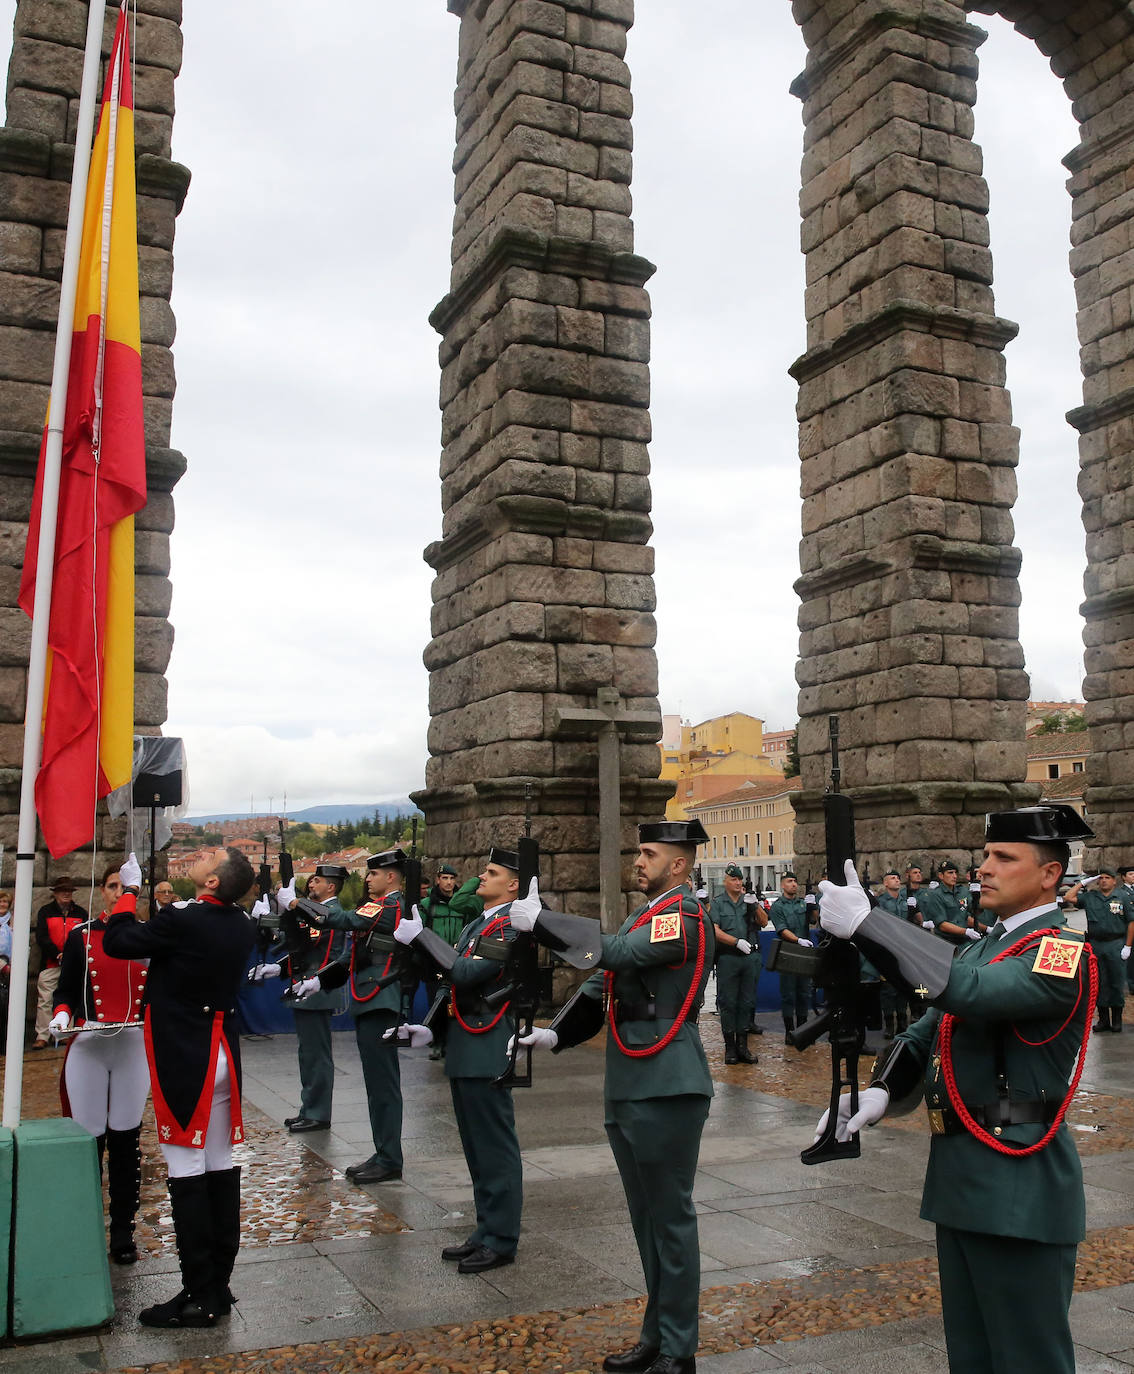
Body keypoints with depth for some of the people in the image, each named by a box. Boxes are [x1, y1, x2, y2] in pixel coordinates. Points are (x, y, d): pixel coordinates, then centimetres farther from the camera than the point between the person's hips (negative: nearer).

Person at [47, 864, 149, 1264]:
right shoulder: (80, 936, 4)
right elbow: (65, 990, 6)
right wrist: (62, 1014, -12)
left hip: (135, 1047, 1)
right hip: (88, 1048, -1)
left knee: (126, 1140, 5)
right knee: (88, 1139, 2)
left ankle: (123, 1234, 16)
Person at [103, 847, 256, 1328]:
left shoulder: (183, 922, -19)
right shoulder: (242, 928, 3)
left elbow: (117, 941, -7)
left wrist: (130, 890, 4)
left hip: (182, 1060, -7)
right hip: (222, 1052, 7)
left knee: (188, 1174, -2)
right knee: (221, 1168, 11)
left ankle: (199, 1297, 3)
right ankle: (218, 1285, 20)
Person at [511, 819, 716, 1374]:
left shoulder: (684, 917, -13)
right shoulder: (644, 918, 16)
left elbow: (615, 953, -26)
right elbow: (601, 985, 12)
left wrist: (538, 921, -22)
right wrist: (556, 1034, -2)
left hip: (667, 1091, -9)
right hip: (627, 1090, 9)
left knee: (670, 1219, 1)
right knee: (647, 1220, 17)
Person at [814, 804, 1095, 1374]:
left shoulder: (1064, 953, -15)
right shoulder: (981, 947, 14)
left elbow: (973, 991, -33)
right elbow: (926, 1032, 10)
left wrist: (866, 922, -33)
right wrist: (882, 1090, -9)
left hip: (1017, 1183, -8)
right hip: (959, 1172, 8)